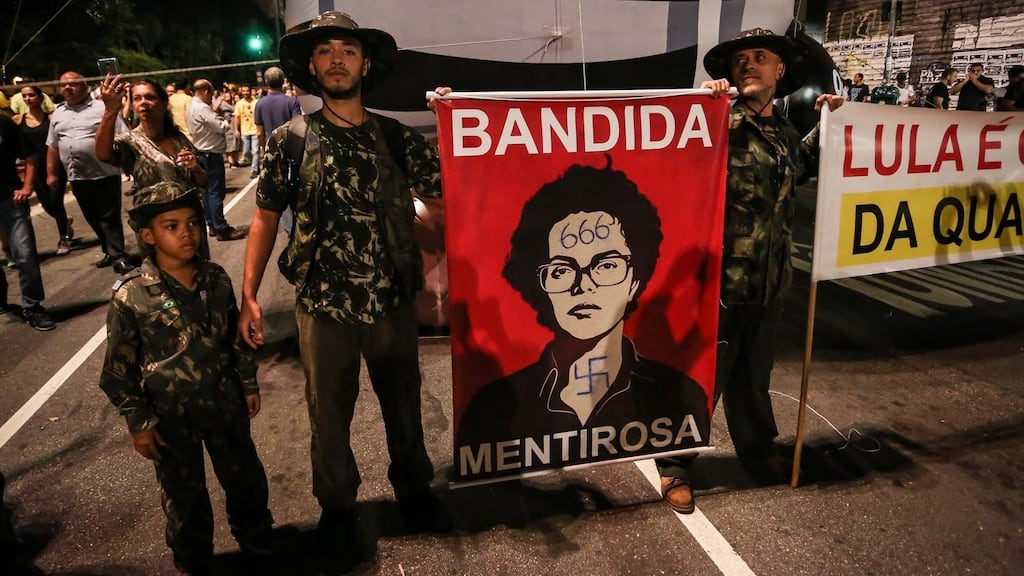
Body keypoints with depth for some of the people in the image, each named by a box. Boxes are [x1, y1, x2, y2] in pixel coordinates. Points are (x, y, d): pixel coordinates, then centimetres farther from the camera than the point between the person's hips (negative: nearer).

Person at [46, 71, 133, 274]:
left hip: (105, 174, -6)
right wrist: (51, 173, 16)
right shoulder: (58, 114, 14)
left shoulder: (102, 108, -4)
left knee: (109, 218, -3)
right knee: (93, 219, 13)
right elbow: (53, 147, 18)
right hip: (77, 178, 6)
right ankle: (111, 251, 24)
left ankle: (118, 256, 2)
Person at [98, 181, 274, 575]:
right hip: (171, 414, -3)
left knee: (244, 474, 20)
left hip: (225, 402, 3)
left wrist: (249, 384, 10)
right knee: (184, 492, 17)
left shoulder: (217, 280, -7)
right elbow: (118, 369, -11)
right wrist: (139, 423, -9)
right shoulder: (130, 296, -18)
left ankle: (255, 537, 47)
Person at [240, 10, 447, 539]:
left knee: (403, 402, 17)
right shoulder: (288, 141, -2)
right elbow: (265, 219, 0)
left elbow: (450, 192, -1)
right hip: (323, 303, -1)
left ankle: (413, 489, 41)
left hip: (393, 300, 1)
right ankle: (336, 503, 39)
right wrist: (248, 297, -6)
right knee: (329, 411, 15)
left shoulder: (396, 137, 0)